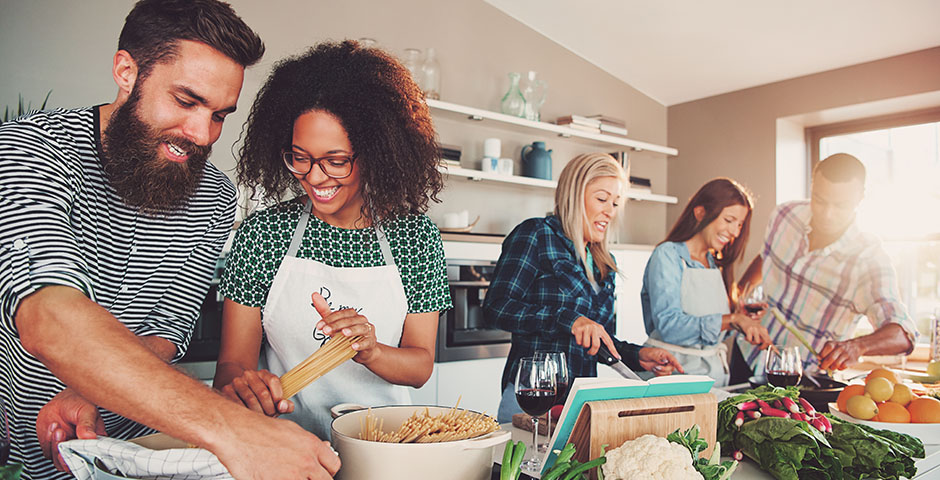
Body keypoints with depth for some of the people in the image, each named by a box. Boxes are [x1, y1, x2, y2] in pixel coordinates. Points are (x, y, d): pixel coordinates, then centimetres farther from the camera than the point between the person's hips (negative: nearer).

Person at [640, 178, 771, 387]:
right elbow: (669, 326, -20)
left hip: (715, 370, 6)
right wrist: (733, 319, -22)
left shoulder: (715, 265, 16)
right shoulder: (667, 255, -8)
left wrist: (743, 317, 2)